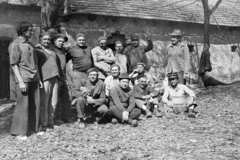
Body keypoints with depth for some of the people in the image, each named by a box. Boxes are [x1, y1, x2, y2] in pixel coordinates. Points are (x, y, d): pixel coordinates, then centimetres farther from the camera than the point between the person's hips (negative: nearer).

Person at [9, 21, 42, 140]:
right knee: (23, 105, -3)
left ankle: (33, 128, 18)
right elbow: (14, 64, -9)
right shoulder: (15, 45, -5)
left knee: (35, 105, 8)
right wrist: (20, 81, -16)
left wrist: (38, 79, 16)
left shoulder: (30, 44, 16)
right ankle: (19, 131, 6)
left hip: (34, 79, 7)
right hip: (24, 79, -7)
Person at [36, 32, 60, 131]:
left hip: (55, 78, 7)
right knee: (44, 102, -4)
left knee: (53, 102, 7)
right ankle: (44, 124, 3)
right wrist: (38, 79, -13)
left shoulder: (52, 51, 24)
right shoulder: (37, 50, 4)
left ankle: (50, 123, 17)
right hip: (45, 79, -7)